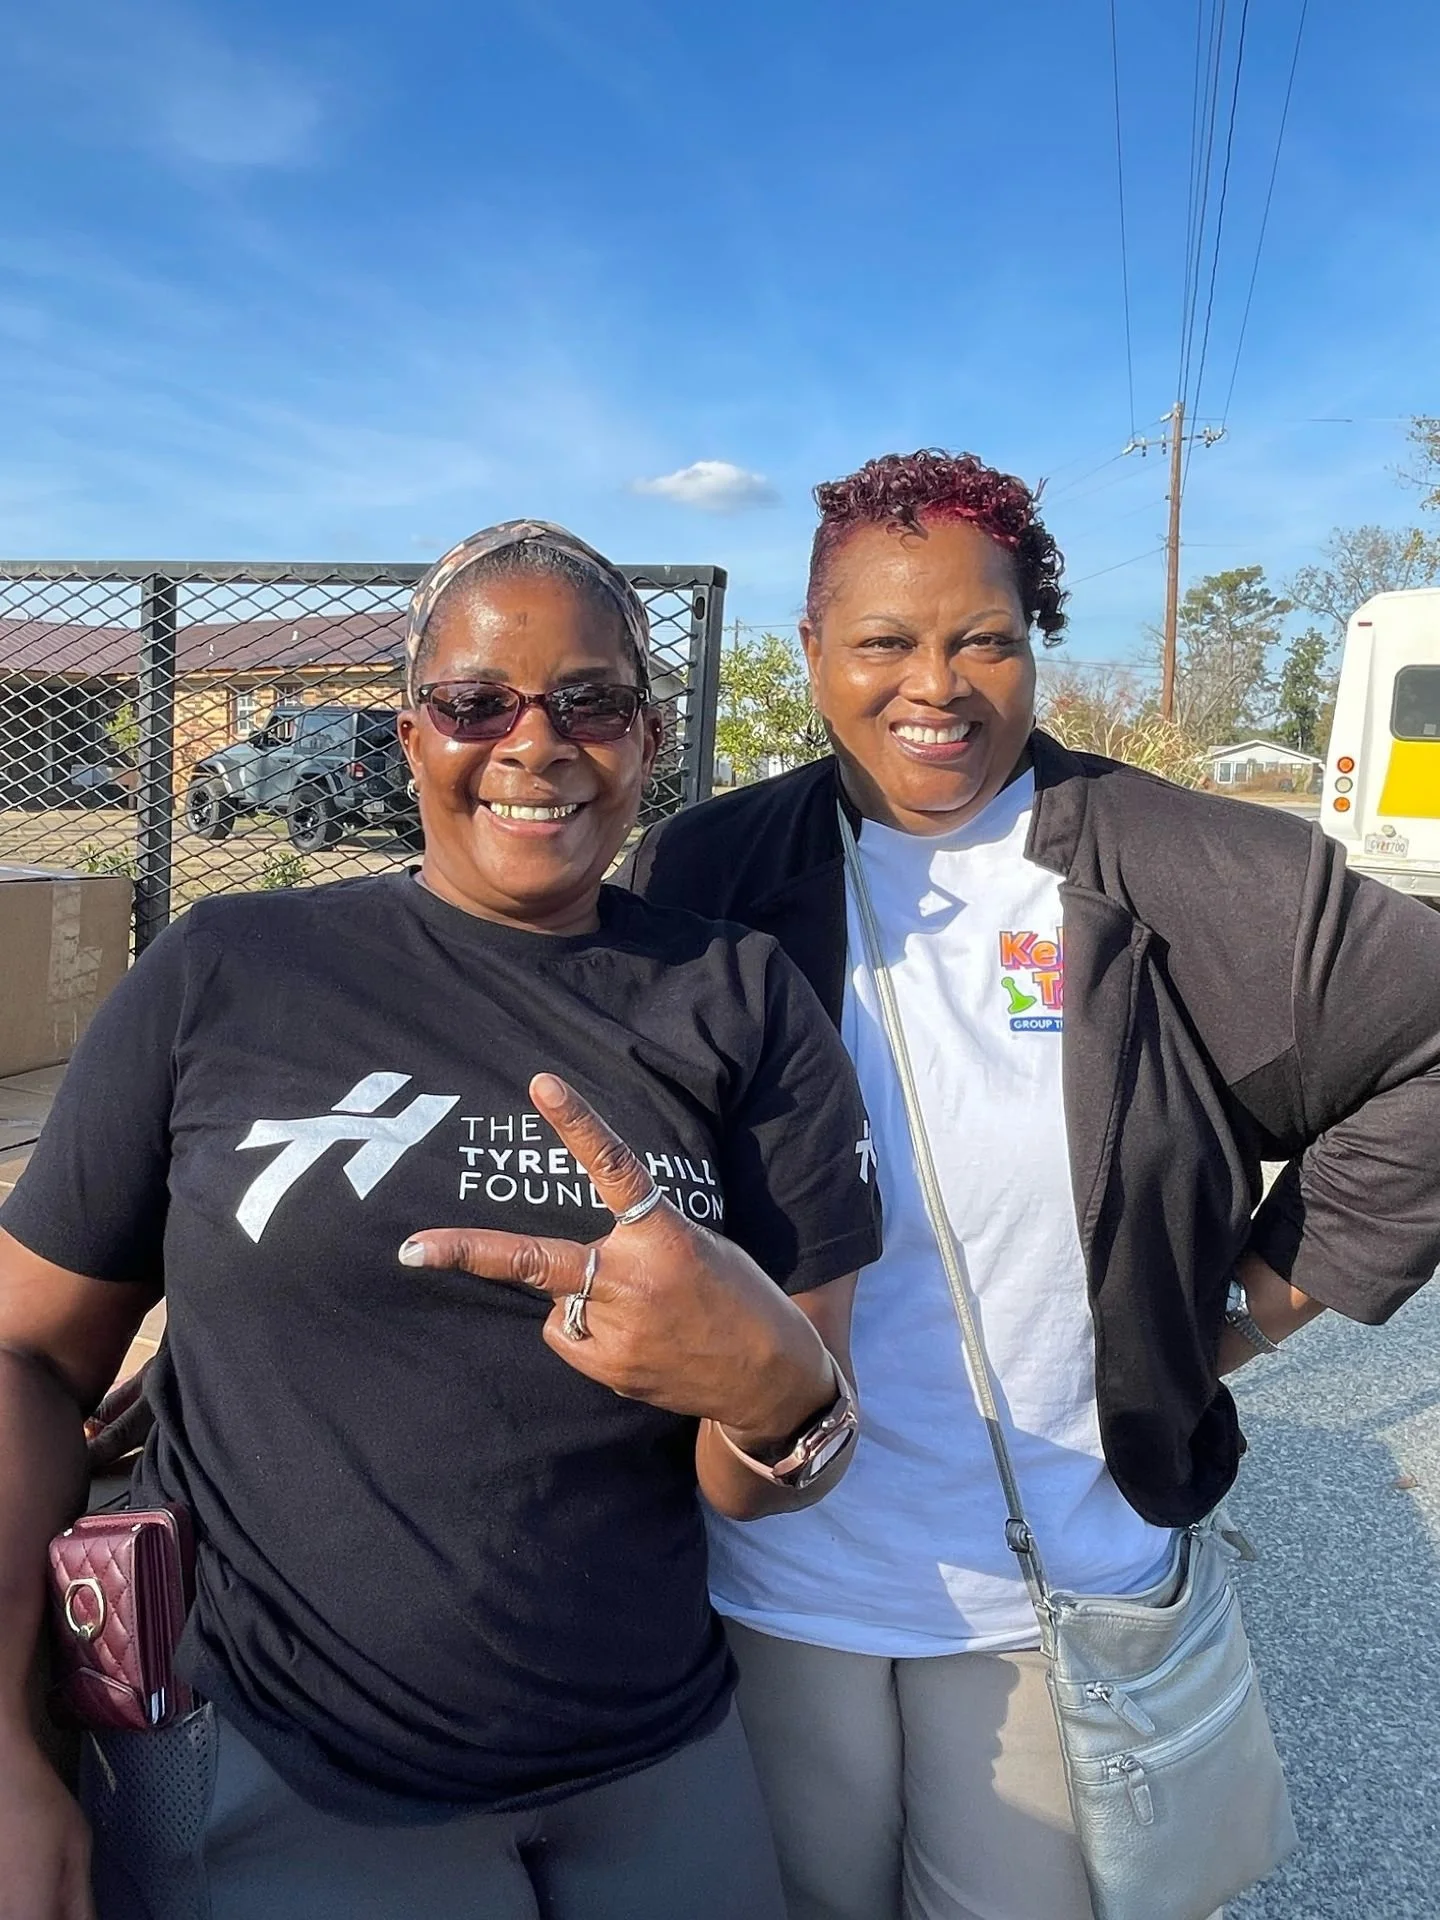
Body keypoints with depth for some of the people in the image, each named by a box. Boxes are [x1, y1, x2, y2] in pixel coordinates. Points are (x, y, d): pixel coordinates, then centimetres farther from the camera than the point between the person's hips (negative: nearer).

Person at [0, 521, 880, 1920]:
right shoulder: (227, 975, -8)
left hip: (661, 1780, 3)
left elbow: (785, 1479, -6)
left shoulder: (745, 1010, -6)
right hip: (261, 1792, -1)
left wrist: (771, 1383, -28)